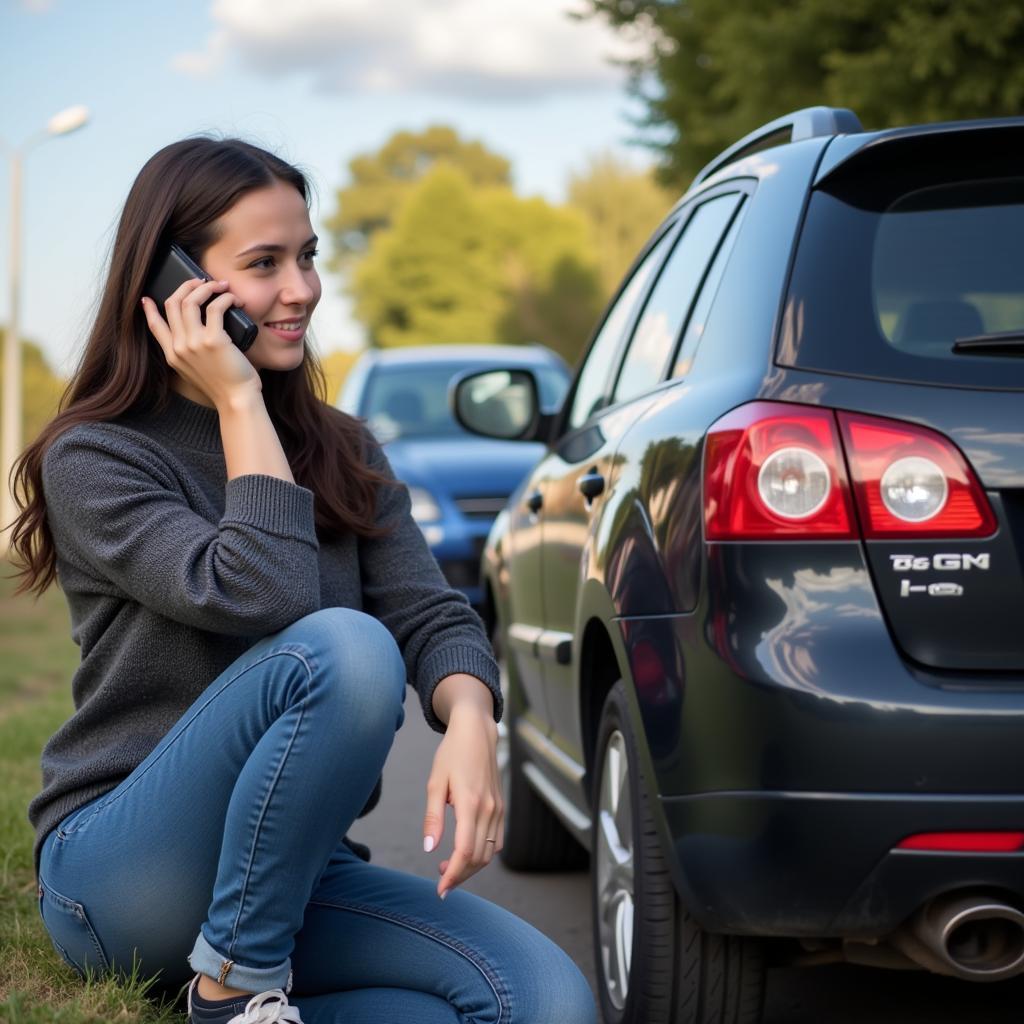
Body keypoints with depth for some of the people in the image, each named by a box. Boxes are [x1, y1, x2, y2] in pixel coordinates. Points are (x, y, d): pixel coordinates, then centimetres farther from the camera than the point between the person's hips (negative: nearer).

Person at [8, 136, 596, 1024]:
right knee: (342, 648, -33)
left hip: (293, 868, 6)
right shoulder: (92, 458, -7)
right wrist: (239, 404, -13)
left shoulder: (341, 450, 12)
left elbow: (431, 615, -1)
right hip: (119, 873, -5)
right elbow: (260, 599, -22)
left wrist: (468, 719, -23)